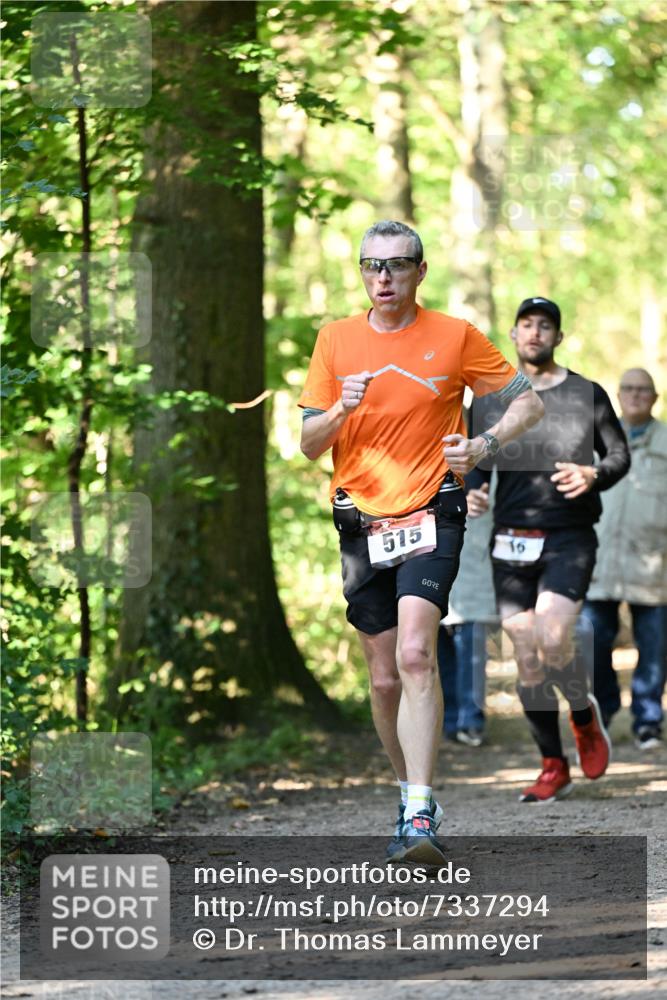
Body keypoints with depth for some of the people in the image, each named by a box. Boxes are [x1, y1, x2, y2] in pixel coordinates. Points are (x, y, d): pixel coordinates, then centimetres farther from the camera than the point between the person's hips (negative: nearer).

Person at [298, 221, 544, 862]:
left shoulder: (455, 336, 1)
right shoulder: (336, 339, 7)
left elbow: (527, 403, 8)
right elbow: (309, 444, 7)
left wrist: (481, 445, -10)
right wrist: (342, 410, -14)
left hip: (430, 517, -4)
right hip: (361, 521, 4)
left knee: (415, 653, -23)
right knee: (385, 678, 7)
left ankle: (419, 816, -28)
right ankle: (411, 795, 26)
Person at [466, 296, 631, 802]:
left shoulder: (587, 395, 4)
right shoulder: (489, 400, 10)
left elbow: (620, 454, 10)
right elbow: (475, 463, 16)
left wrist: (593, 476, -11)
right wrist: (471, 493, -6)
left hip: (569, 538, -3)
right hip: (511, 541, 3)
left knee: (553, 641, -21)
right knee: (527, 658, 1)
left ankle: (585, 715, 9)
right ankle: (554, 767, 12)